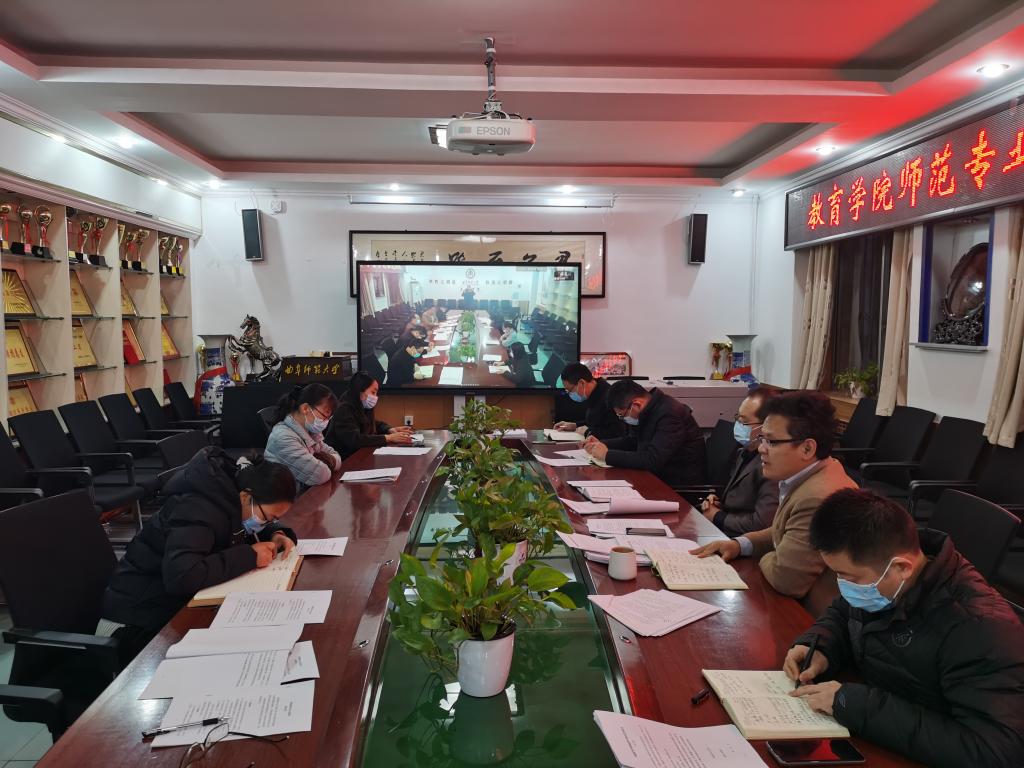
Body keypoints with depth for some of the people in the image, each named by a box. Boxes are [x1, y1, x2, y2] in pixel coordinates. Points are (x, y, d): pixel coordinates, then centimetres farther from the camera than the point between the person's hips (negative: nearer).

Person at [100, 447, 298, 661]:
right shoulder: (199, 509, -28)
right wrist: (249, 556, -31)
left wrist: (276, 535, -8)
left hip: (178, 605, 8)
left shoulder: (230, 496, -4)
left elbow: (251, 529, 17)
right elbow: (181, 577, -41)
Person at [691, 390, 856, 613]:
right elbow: (784, 533, 17)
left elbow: (785, 580, -26)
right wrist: (741, 544, 2)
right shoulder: (806, 477, 2)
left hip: (816, 618, -8)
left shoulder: (819, 499, -30)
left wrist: (766, 560, -5)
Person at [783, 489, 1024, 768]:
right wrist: (818, 648, -8)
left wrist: (854, 704, -33)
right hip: (862, 741, 6)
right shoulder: (873, 575, -5)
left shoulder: (979, 627, -27)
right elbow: (840, 615, 14)